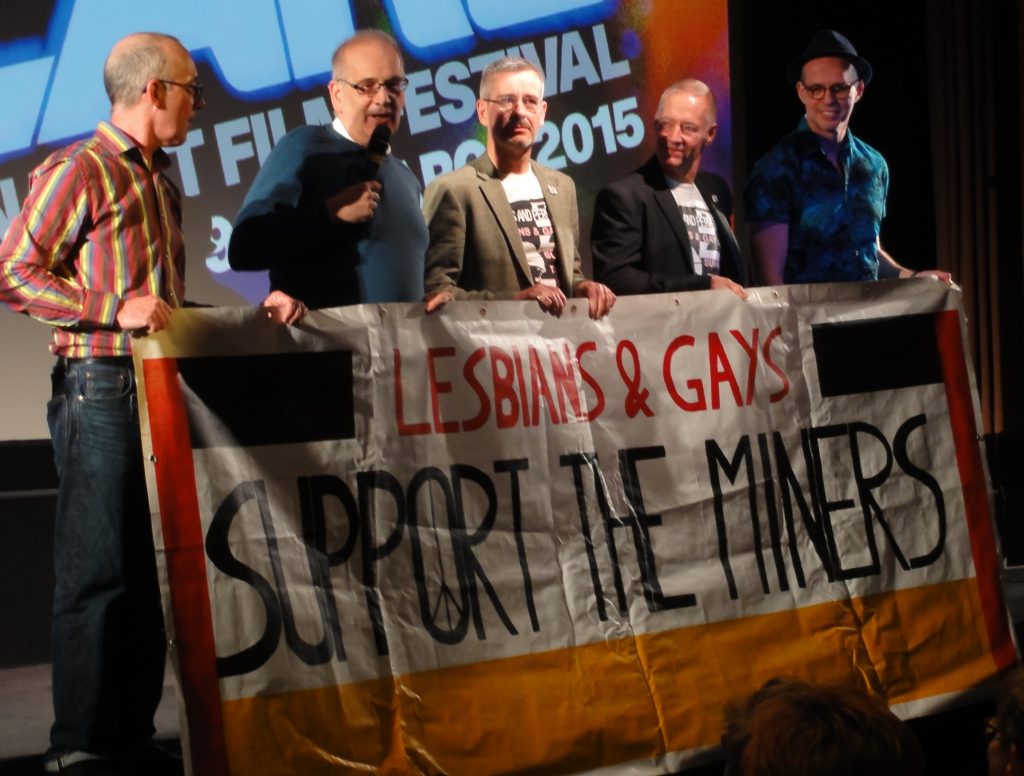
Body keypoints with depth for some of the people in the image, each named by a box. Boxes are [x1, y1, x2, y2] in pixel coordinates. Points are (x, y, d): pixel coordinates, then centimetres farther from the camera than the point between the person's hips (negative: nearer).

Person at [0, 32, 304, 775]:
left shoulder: (161, 178, 18)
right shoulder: (79, 172, -8)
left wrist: (252, 311, 12)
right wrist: (116, 311, -19)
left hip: (159, 385, 8)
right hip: (100, 387, -8)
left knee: (151, 572, 10)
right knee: (99, 573, -6)